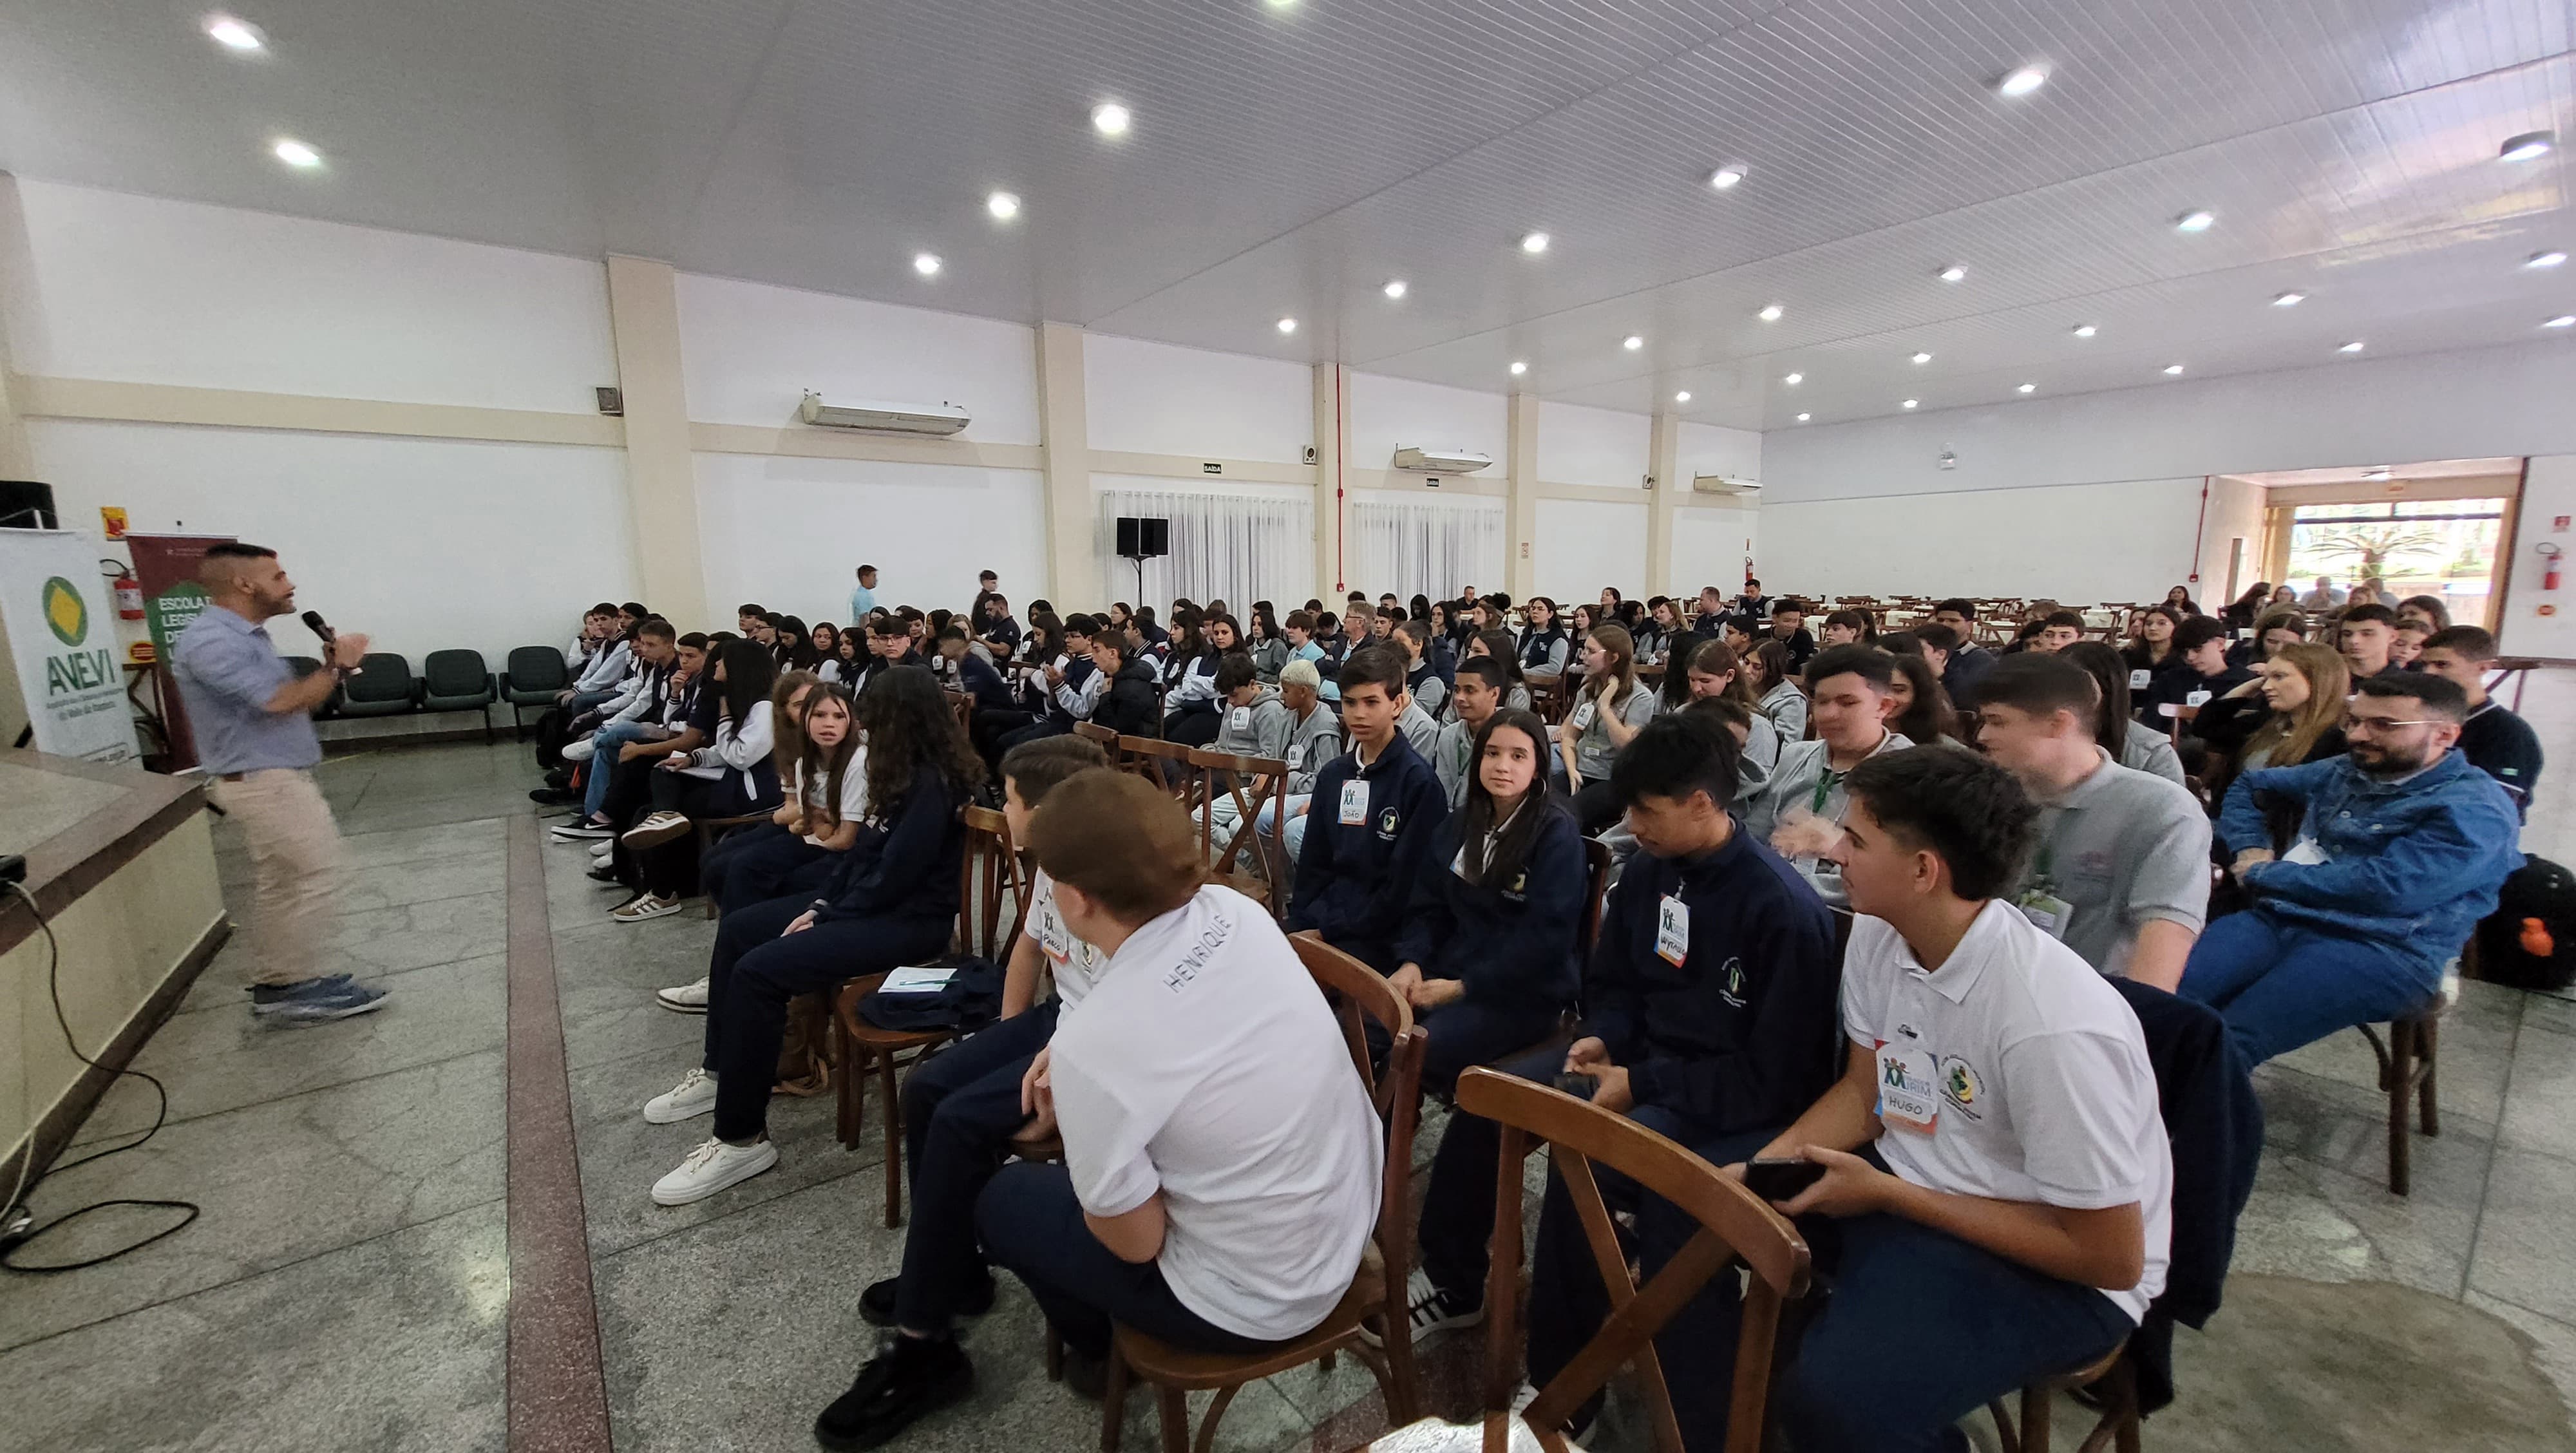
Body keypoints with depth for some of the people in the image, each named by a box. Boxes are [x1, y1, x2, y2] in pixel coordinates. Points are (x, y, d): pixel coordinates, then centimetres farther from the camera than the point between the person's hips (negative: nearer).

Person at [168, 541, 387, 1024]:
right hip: (265, 781, -10)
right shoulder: (210, 641, -20)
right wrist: (338, 667, -13)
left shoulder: (246, 636, 13)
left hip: (271, 777, 10)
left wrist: (330, 669, 0)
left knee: (278, 885, 14)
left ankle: (273, 985, 23)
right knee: (317, 875, -6)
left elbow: (291, 700, 14)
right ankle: (296, 989, 3)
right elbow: (282, 701, -26)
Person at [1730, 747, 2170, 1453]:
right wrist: (1766, 1164, -10)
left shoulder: (2054, 1027, -31)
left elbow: (2111, 1257, -20)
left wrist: (1885, 1193, -20)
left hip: (2062, 1273, -7)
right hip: (1901, 1178, 7)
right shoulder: (1878, 937, -9)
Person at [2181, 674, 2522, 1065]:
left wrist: (2263, 874, -4)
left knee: (2220, 1046, -32)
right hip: (2278, 919, 6)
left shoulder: (2475, 809, -1)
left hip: (2382, 948, -6)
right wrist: (2250, 848, 14)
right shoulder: (2344, 772, 21)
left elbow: (2385, 888, -15)